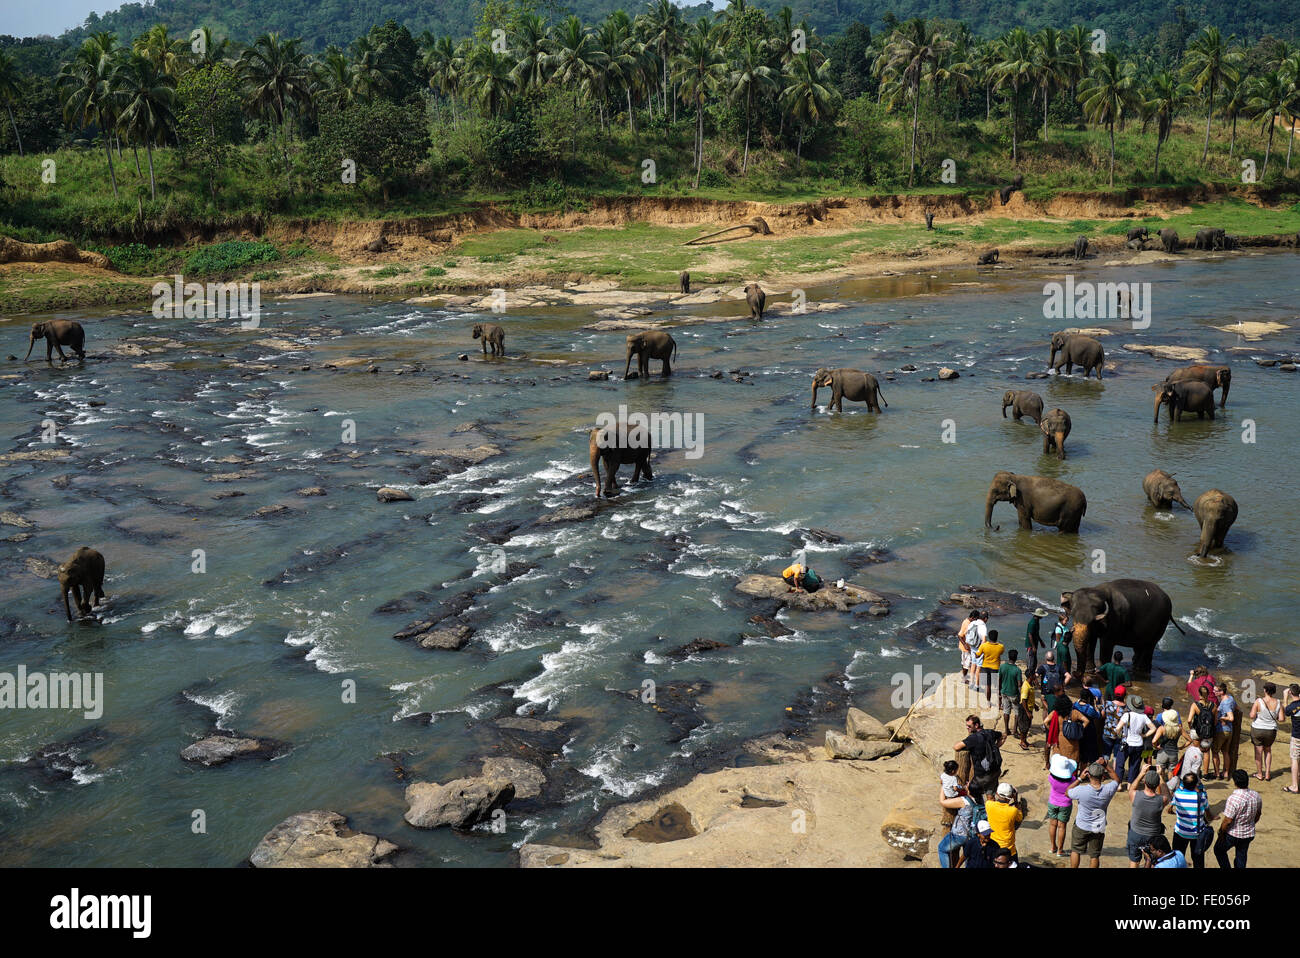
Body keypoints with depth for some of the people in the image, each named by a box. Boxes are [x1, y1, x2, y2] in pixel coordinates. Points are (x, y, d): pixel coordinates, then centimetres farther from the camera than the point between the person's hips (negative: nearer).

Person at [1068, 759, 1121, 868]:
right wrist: (1106, 766, -9)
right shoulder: (1108, 790, -22)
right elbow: (1116, 779, 0)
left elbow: (1067, 793, -8)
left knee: (1075, 851, 20)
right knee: (1095, 855, 16)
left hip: (1081, 827, -2)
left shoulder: (1081, 790, -29)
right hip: (1098, 829, 2)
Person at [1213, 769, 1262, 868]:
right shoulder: (1257, 796, -9)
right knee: (1241, 856, 21)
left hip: (1232, 834, -5)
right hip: (1249, 834, 5)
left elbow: (1228, 821, -24)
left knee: (1219, 850, 20)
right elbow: (1257, 816, 7)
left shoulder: (1233, 799, -30)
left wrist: (1221, 832, -8)